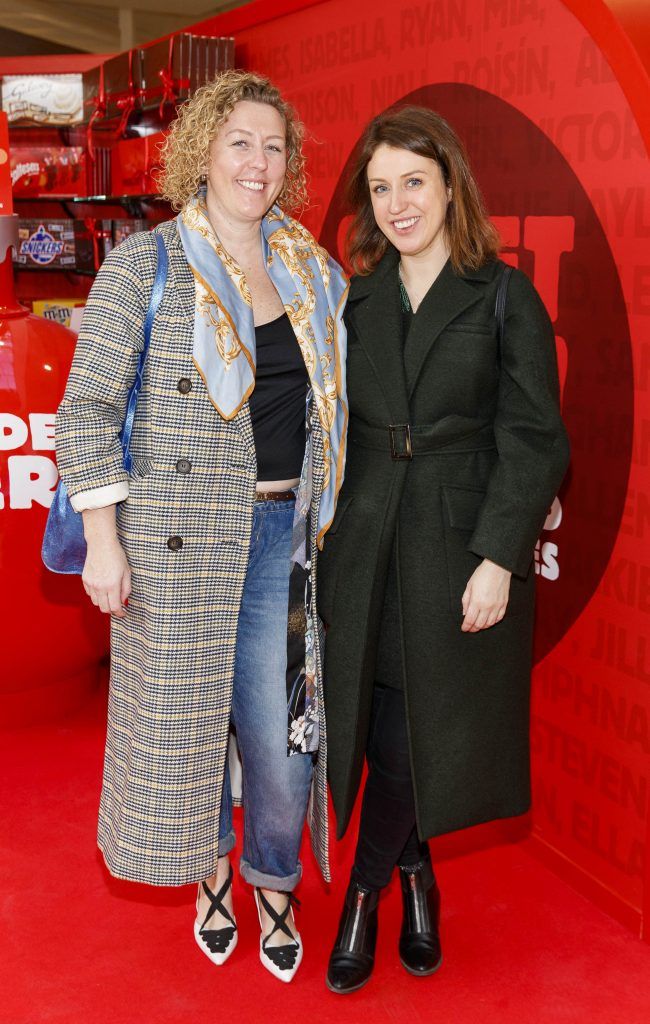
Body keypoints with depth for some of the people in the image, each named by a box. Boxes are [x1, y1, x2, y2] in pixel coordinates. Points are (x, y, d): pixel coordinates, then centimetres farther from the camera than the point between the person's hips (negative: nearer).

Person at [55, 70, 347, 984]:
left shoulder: (312, 276, 10)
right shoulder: (145, 265, -4)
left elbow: (334, 404, 19)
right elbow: (88, 406, -7)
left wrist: (325, 517, 13)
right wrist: (103, 538, -12)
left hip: (284, 531, 3)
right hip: (177, 538, -3)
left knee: (281, 721, 5)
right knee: (183, 710, 10)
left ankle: (274, 884, 30)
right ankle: (209, 872, 36)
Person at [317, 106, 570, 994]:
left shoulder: (505, 298, -2)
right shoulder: (355, 299, 9)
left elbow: (534, 443, -6)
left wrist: (497, 559, -13)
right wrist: (319, 535, 4)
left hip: (460, 547, -3)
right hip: (364, 546, 3)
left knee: (421, 728, 4)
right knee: (380, 722, 5)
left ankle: (368, 890, 27)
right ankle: (414, 872, 29)